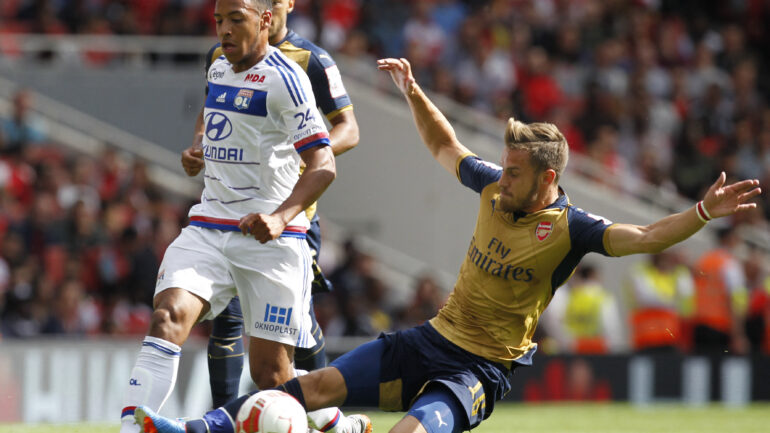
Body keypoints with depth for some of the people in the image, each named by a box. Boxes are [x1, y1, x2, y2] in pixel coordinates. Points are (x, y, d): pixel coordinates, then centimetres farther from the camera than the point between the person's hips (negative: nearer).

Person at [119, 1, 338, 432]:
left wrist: (280, 217, -32)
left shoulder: (283, 79, -11)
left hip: (269, 240, -6)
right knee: (167, 318, -21)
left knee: (271, 376, -2)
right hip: (208, 230, 6)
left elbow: (323, 166, -17)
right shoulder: (219, 69, 14)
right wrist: (197, 151, 15)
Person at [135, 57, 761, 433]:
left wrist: (702, 213, -40)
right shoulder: (495, 189, 4)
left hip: (482, 369, -6)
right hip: (432, 340, 6)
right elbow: (445, 148, 22)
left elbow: (644, 237, -26)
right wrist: (414, 93, 15)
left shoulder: (569, 228, -14)